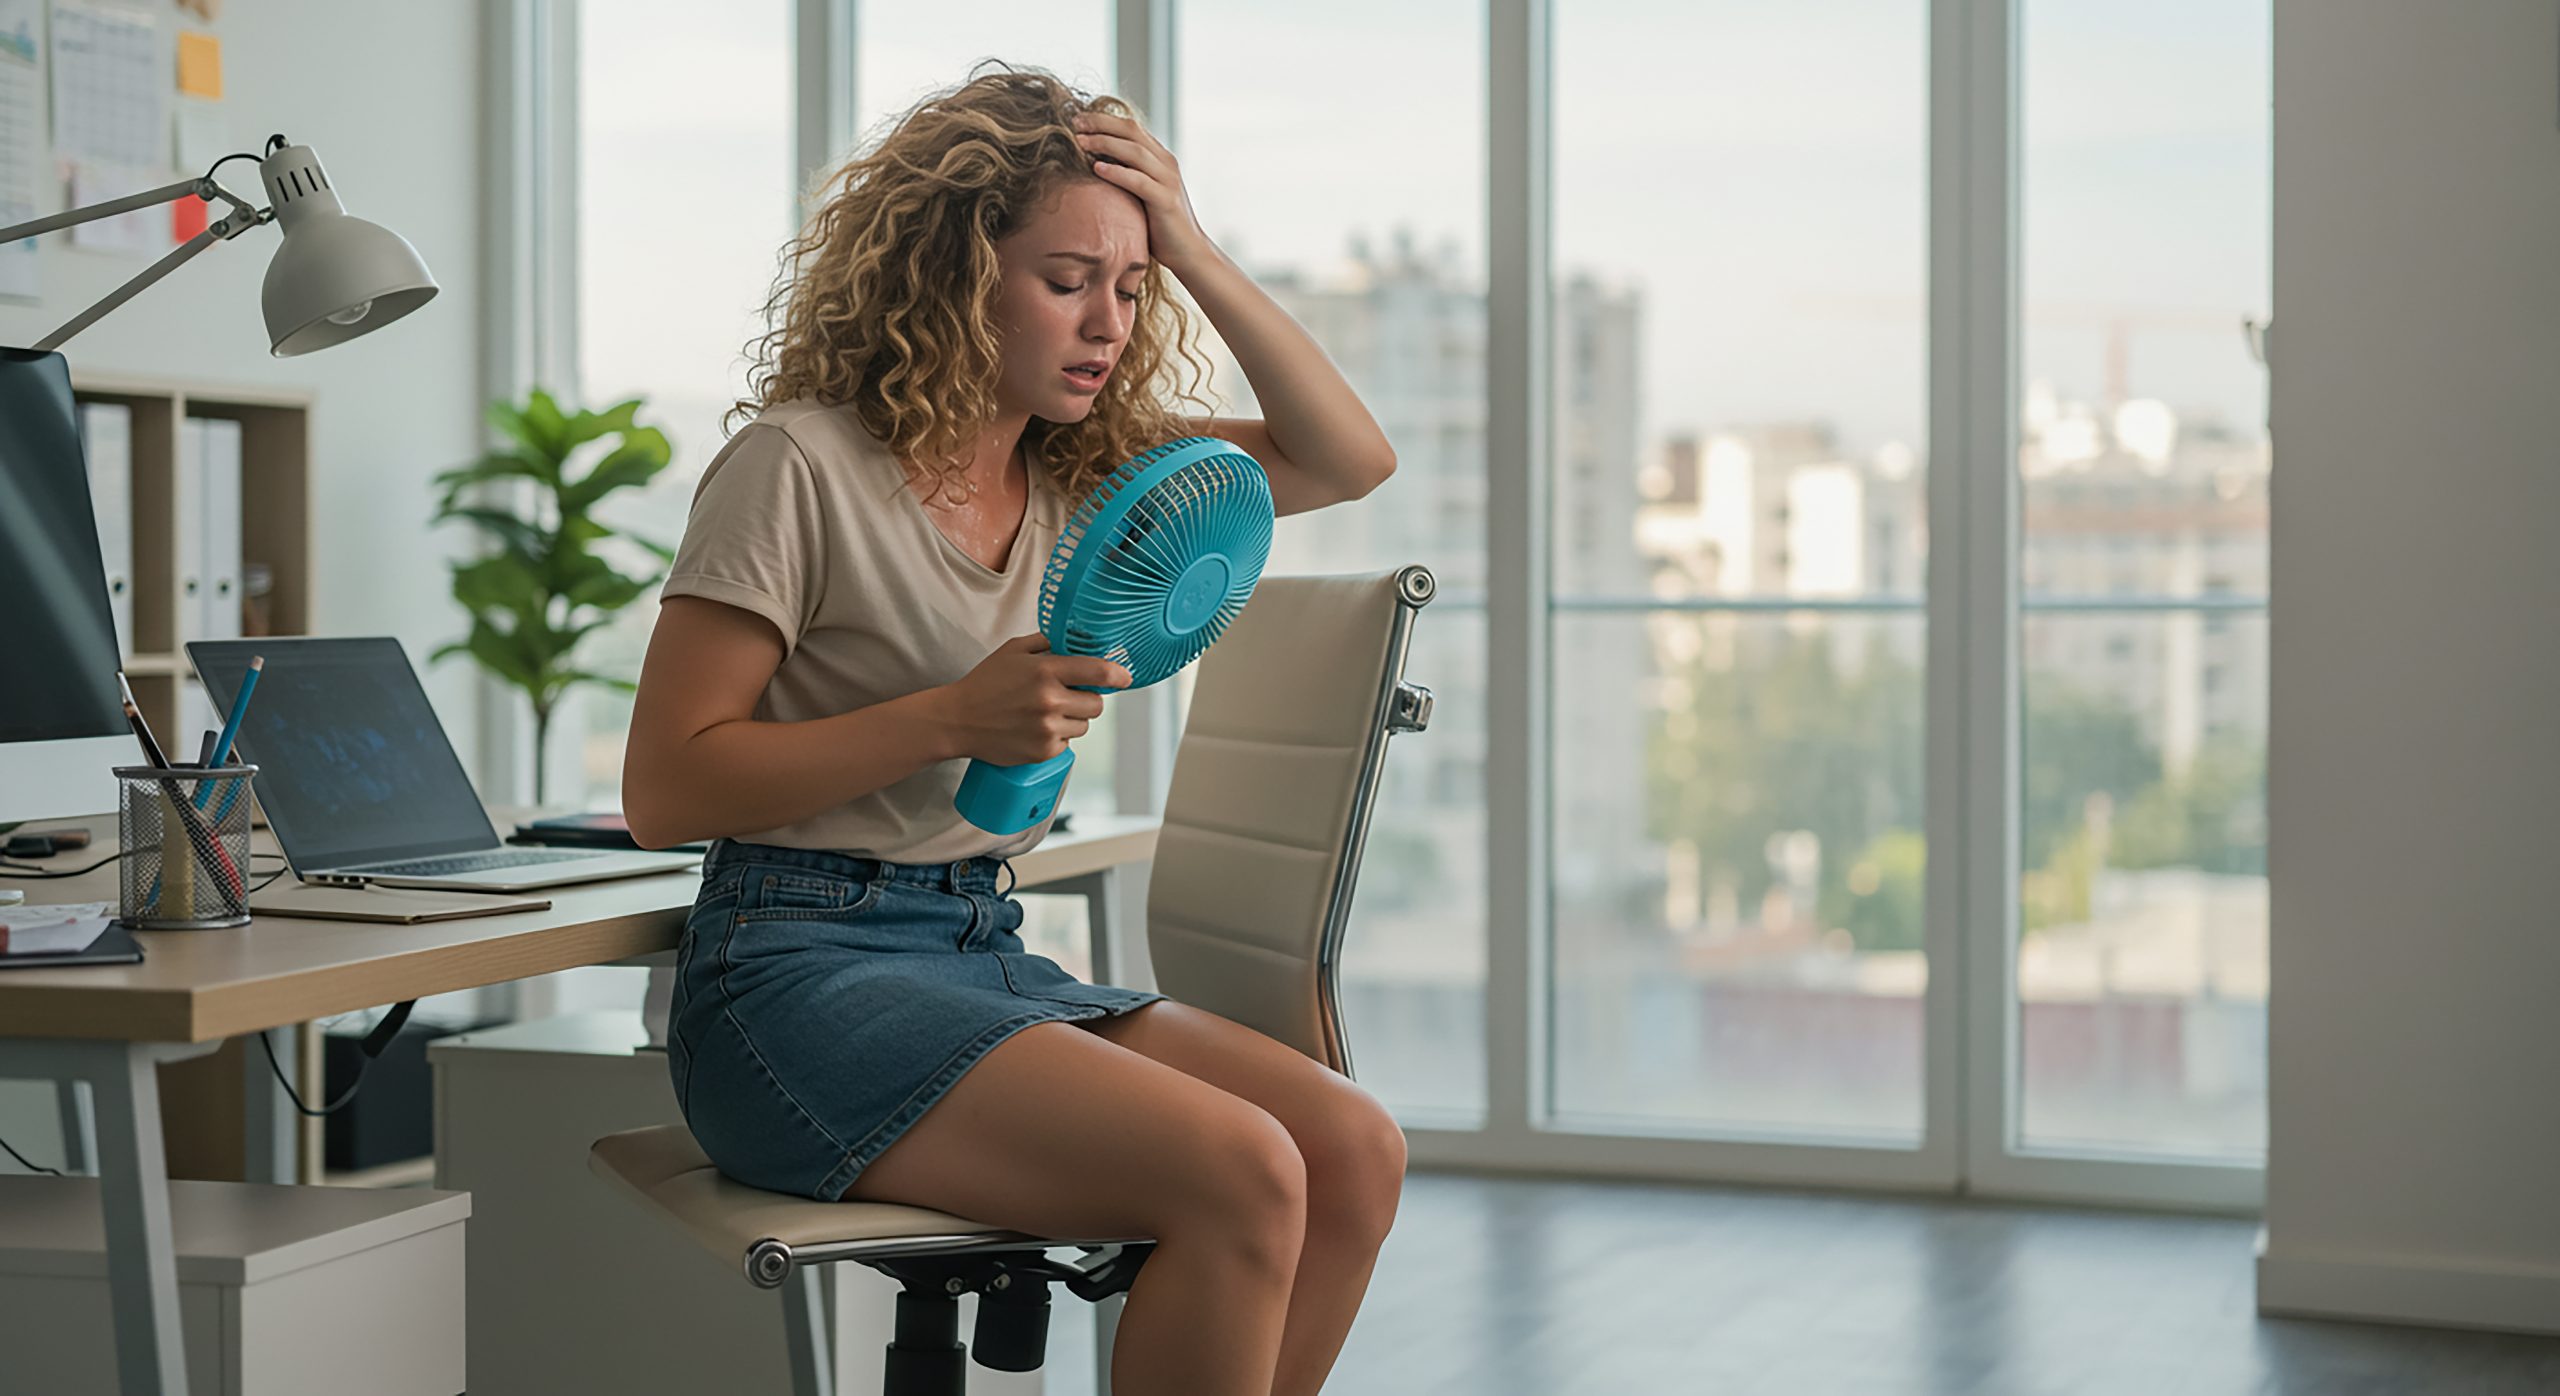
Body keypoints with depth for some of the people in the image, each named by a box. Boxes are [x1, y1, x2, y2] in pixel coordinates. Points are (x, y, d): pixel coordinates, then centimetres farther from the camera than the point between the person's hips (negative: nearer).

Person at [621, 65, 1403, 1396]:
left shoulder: (1078, 472, 13)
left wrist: (1193, 255, 3)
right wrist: (955, 719, -19)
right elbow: (663, 790, -10)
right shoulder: (801, 465, -8)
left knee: (1353, 1149, -16)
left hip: (987, 953, 7)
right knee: (1241, 1177, -26)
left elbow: (1349, 457, 14)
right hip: (796, 976, -7)